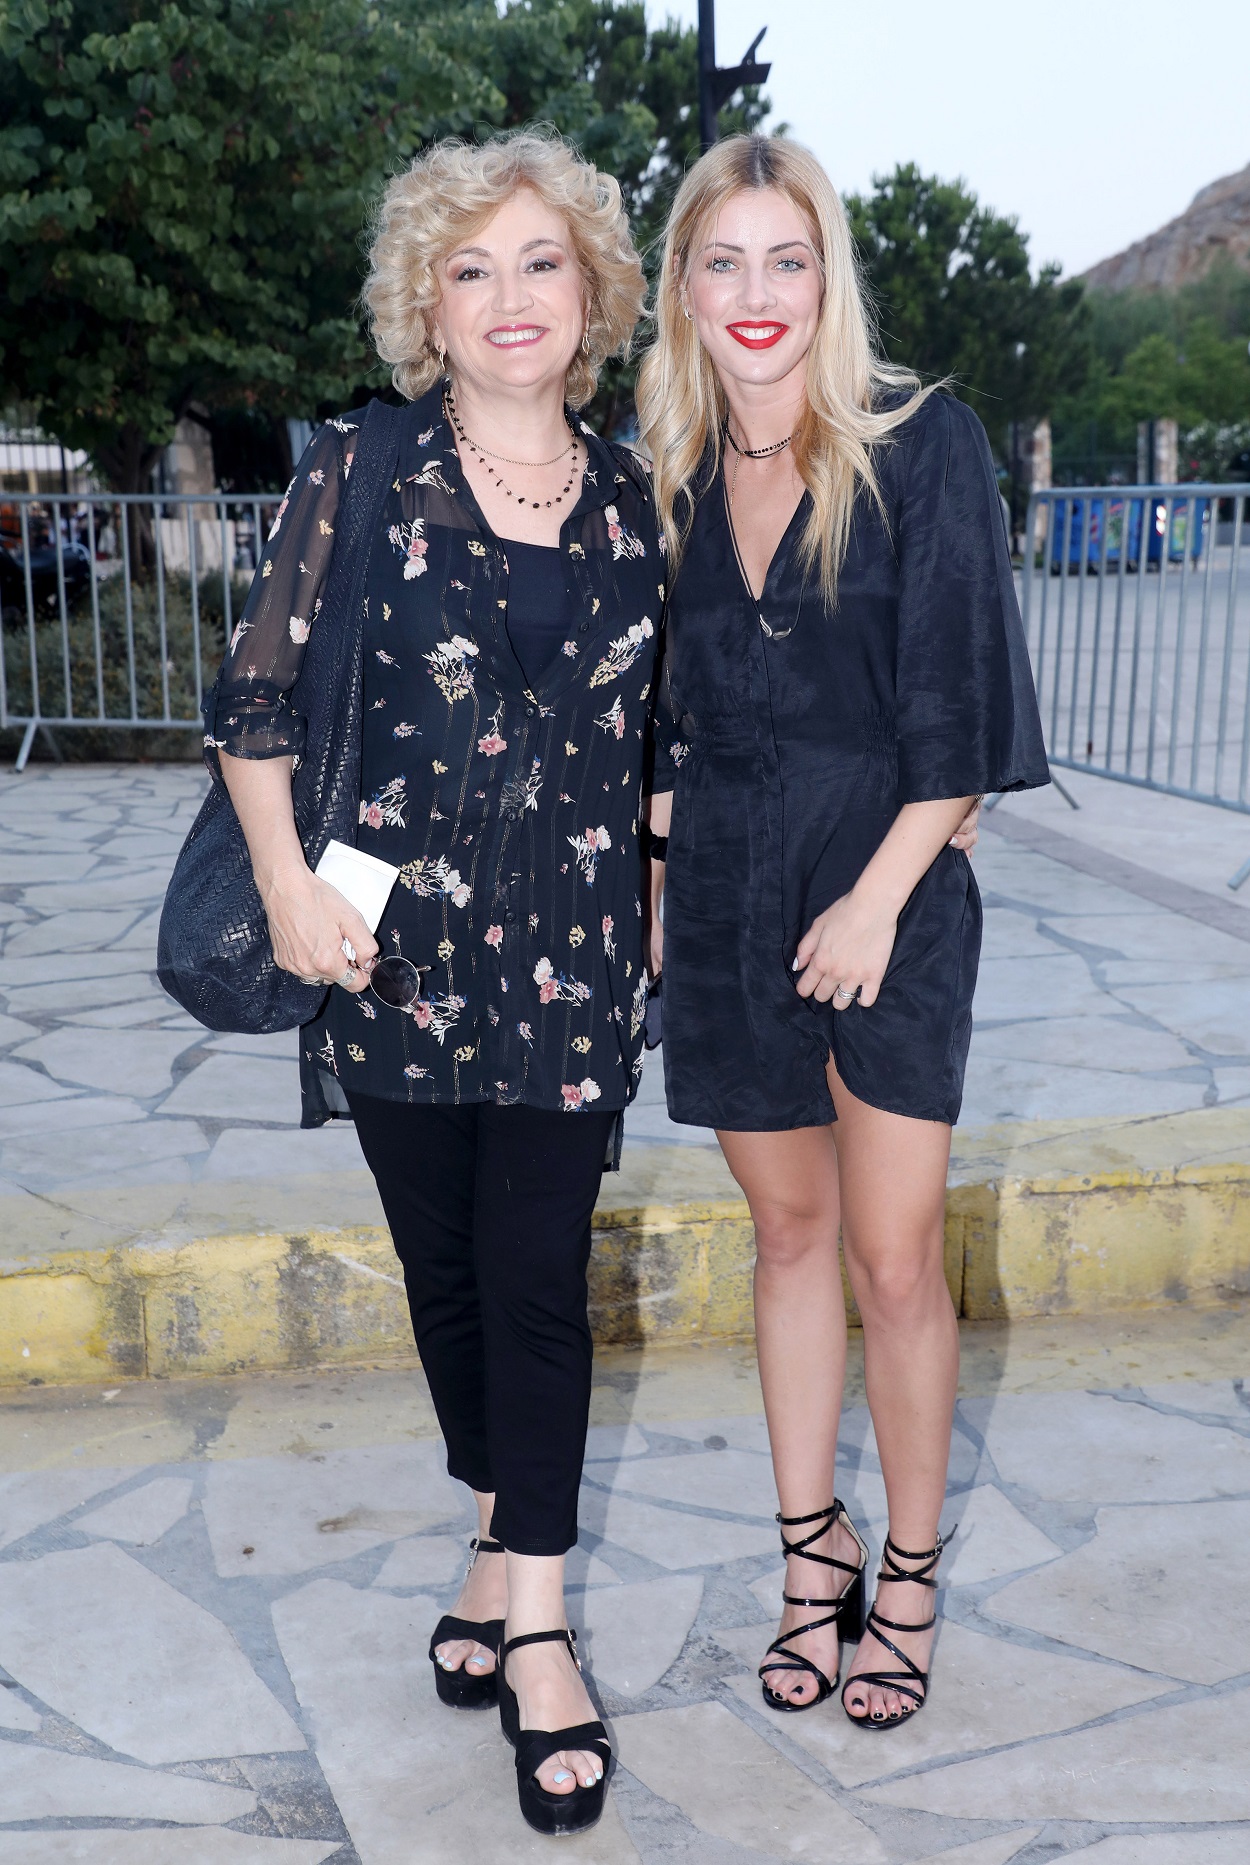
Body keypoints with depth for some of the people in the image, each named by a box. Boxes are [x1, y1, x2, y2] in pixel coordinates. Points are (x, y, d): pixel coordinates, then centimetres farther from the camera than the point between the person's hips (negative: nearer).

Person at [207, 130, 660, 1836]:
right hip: (396, 933, 0)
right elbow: (252, 699, 0)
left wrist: (653, 893, 11)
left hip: (572, 952, 1)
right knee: (442, 1263, 12)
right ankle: (503, 1531, 35)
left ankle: (532, 1617, 13)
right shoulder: (361, 474, -1)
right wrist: (288, 883, -9)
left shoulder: (632, 497, 6)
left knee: (539, 1275, 0)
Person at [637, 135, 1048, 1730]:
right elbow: (664, 712, 12)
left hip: (888, 882, -4)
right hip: (724, 890, 4)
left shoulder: (922, 445, -5)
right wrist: (660, 885, 6)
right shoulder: (671, 475, 7)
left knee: (893, 1258, -1)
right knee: (788, 1230, 13)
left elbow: (955, 705, -8)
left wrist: (876, 897, -13)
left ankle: (908, 1579, 19)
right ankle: (812, 1552, 26)